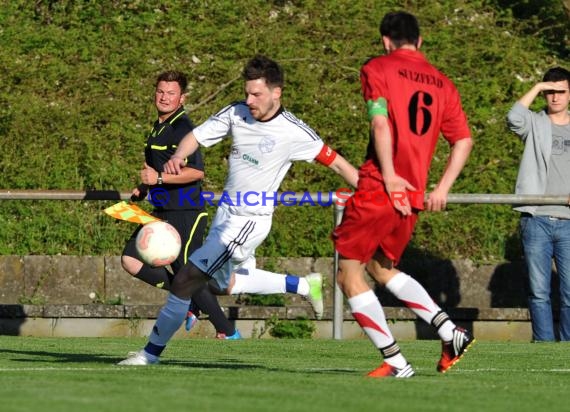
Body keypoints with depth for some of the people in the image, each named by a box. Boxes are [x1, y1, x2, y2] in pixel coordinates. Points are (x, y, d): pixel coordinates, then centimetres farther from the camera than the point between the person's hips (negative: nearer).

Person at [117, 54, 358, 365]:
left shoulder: (293, 132, -18)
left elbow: (336, 162, -11)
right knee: (229, 280, 27)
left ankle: (151, 352, 1)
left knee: (185, 281, -11)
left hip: (250, 220, -7)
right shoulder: (236, 113, -4)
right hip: (226, 211, 8)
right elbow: (195, 136, 0)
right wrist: (177, 156, -23)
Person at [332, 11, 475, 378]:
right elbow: (464, 140, 11)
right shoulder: (442, 83, 15)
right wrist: (443, 188, 12)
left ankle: (395, 362, -2)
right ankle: (449, 330, 10)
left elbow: (380, 122, -15)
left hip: (378, 187, -6)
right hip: (414, 197, 6)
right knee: (381, 268, 25)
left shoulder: (377, 69, -1)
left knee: (350, 274, 4)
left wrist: (389, 175, -18)